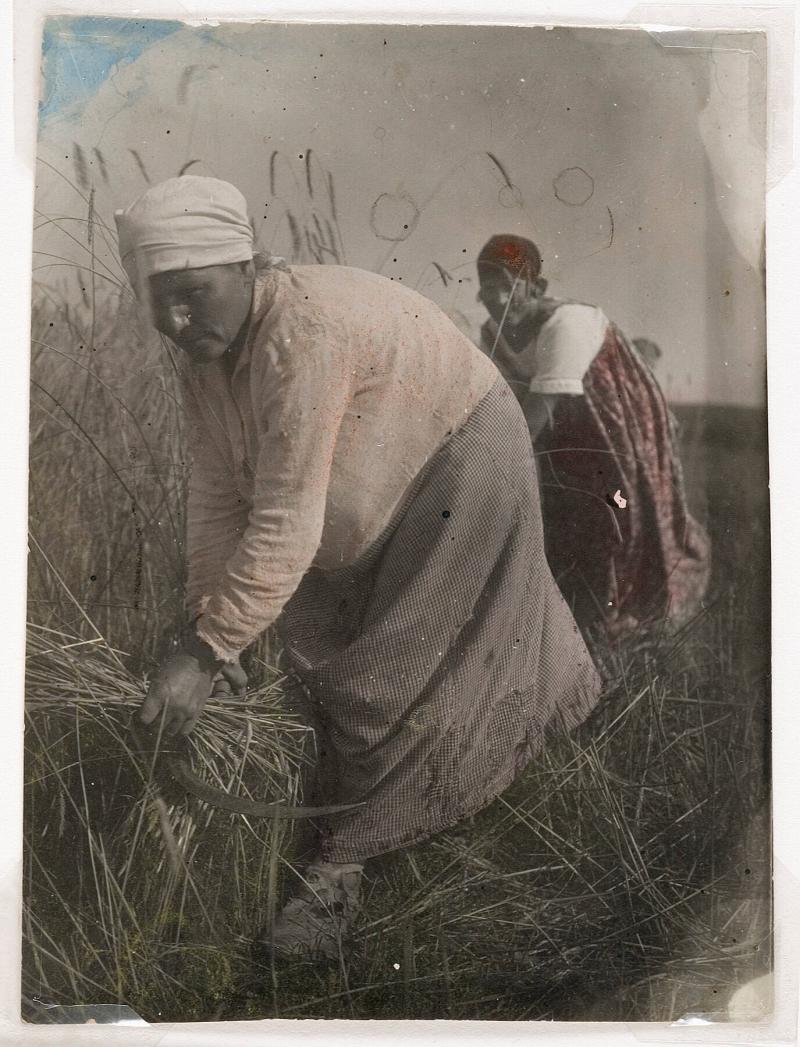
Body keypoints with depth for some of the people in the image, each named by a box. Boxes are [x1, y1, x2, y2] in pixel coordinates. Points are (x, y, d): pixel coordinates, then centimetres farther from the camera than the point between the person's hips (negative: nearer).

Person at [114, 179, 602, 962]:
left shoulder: (303, 331, -38)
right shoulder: (206, 353, -11)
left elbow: (287, 521, -40)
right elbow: (217, 496, -8)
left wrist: (207, 652, -38)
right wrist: (202, 620, -13)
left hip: (459, 466, -8)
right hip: (382, 486, 8)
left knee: (389, 673, -4)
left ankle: (341, 866, 13)